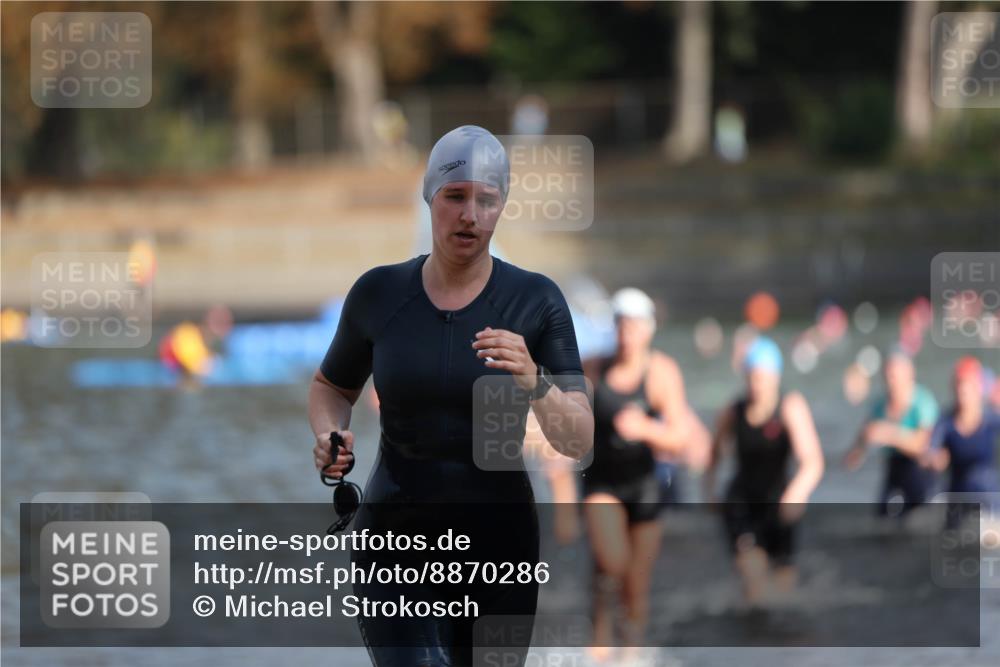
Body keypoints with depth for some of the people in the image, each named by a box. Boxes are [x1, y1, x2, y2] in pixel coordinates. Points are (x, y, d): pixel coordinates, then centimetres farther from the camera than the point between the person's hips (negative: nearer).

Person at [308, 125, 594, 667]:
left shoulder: (536, 301, -5)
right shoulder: (378, 295, 0)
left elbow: (578, 441, -9)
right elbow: (331, 388, 18)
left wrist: (532, 381, -28)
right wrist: (330, 436, -4)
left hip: (499, 540, 0)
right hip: (397, 543, 0)